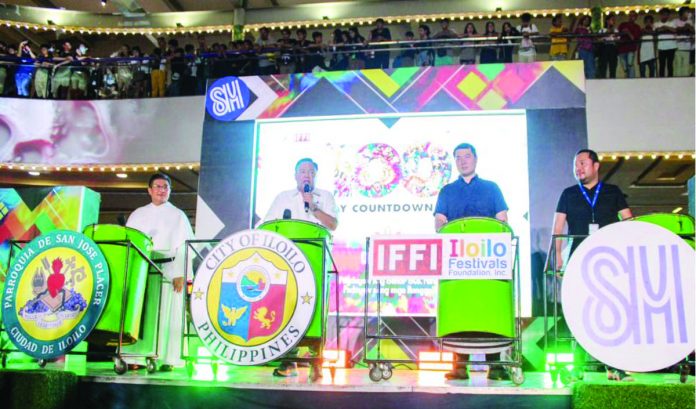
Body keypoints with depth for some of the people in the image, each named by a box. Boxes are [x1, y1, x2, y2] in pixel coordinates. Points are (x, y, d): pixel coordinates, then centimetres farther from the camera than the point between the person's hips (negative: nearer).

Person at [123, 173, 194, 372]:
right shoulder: (138, 215, 16)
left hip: (170, 271, -2)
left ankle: (167, 359, 0)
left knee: (168, 315, -3)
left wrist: (181, 274, -11)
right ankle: (136, 357, 4)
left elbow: (185, 247, 0)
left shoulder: (178, 216, 8)